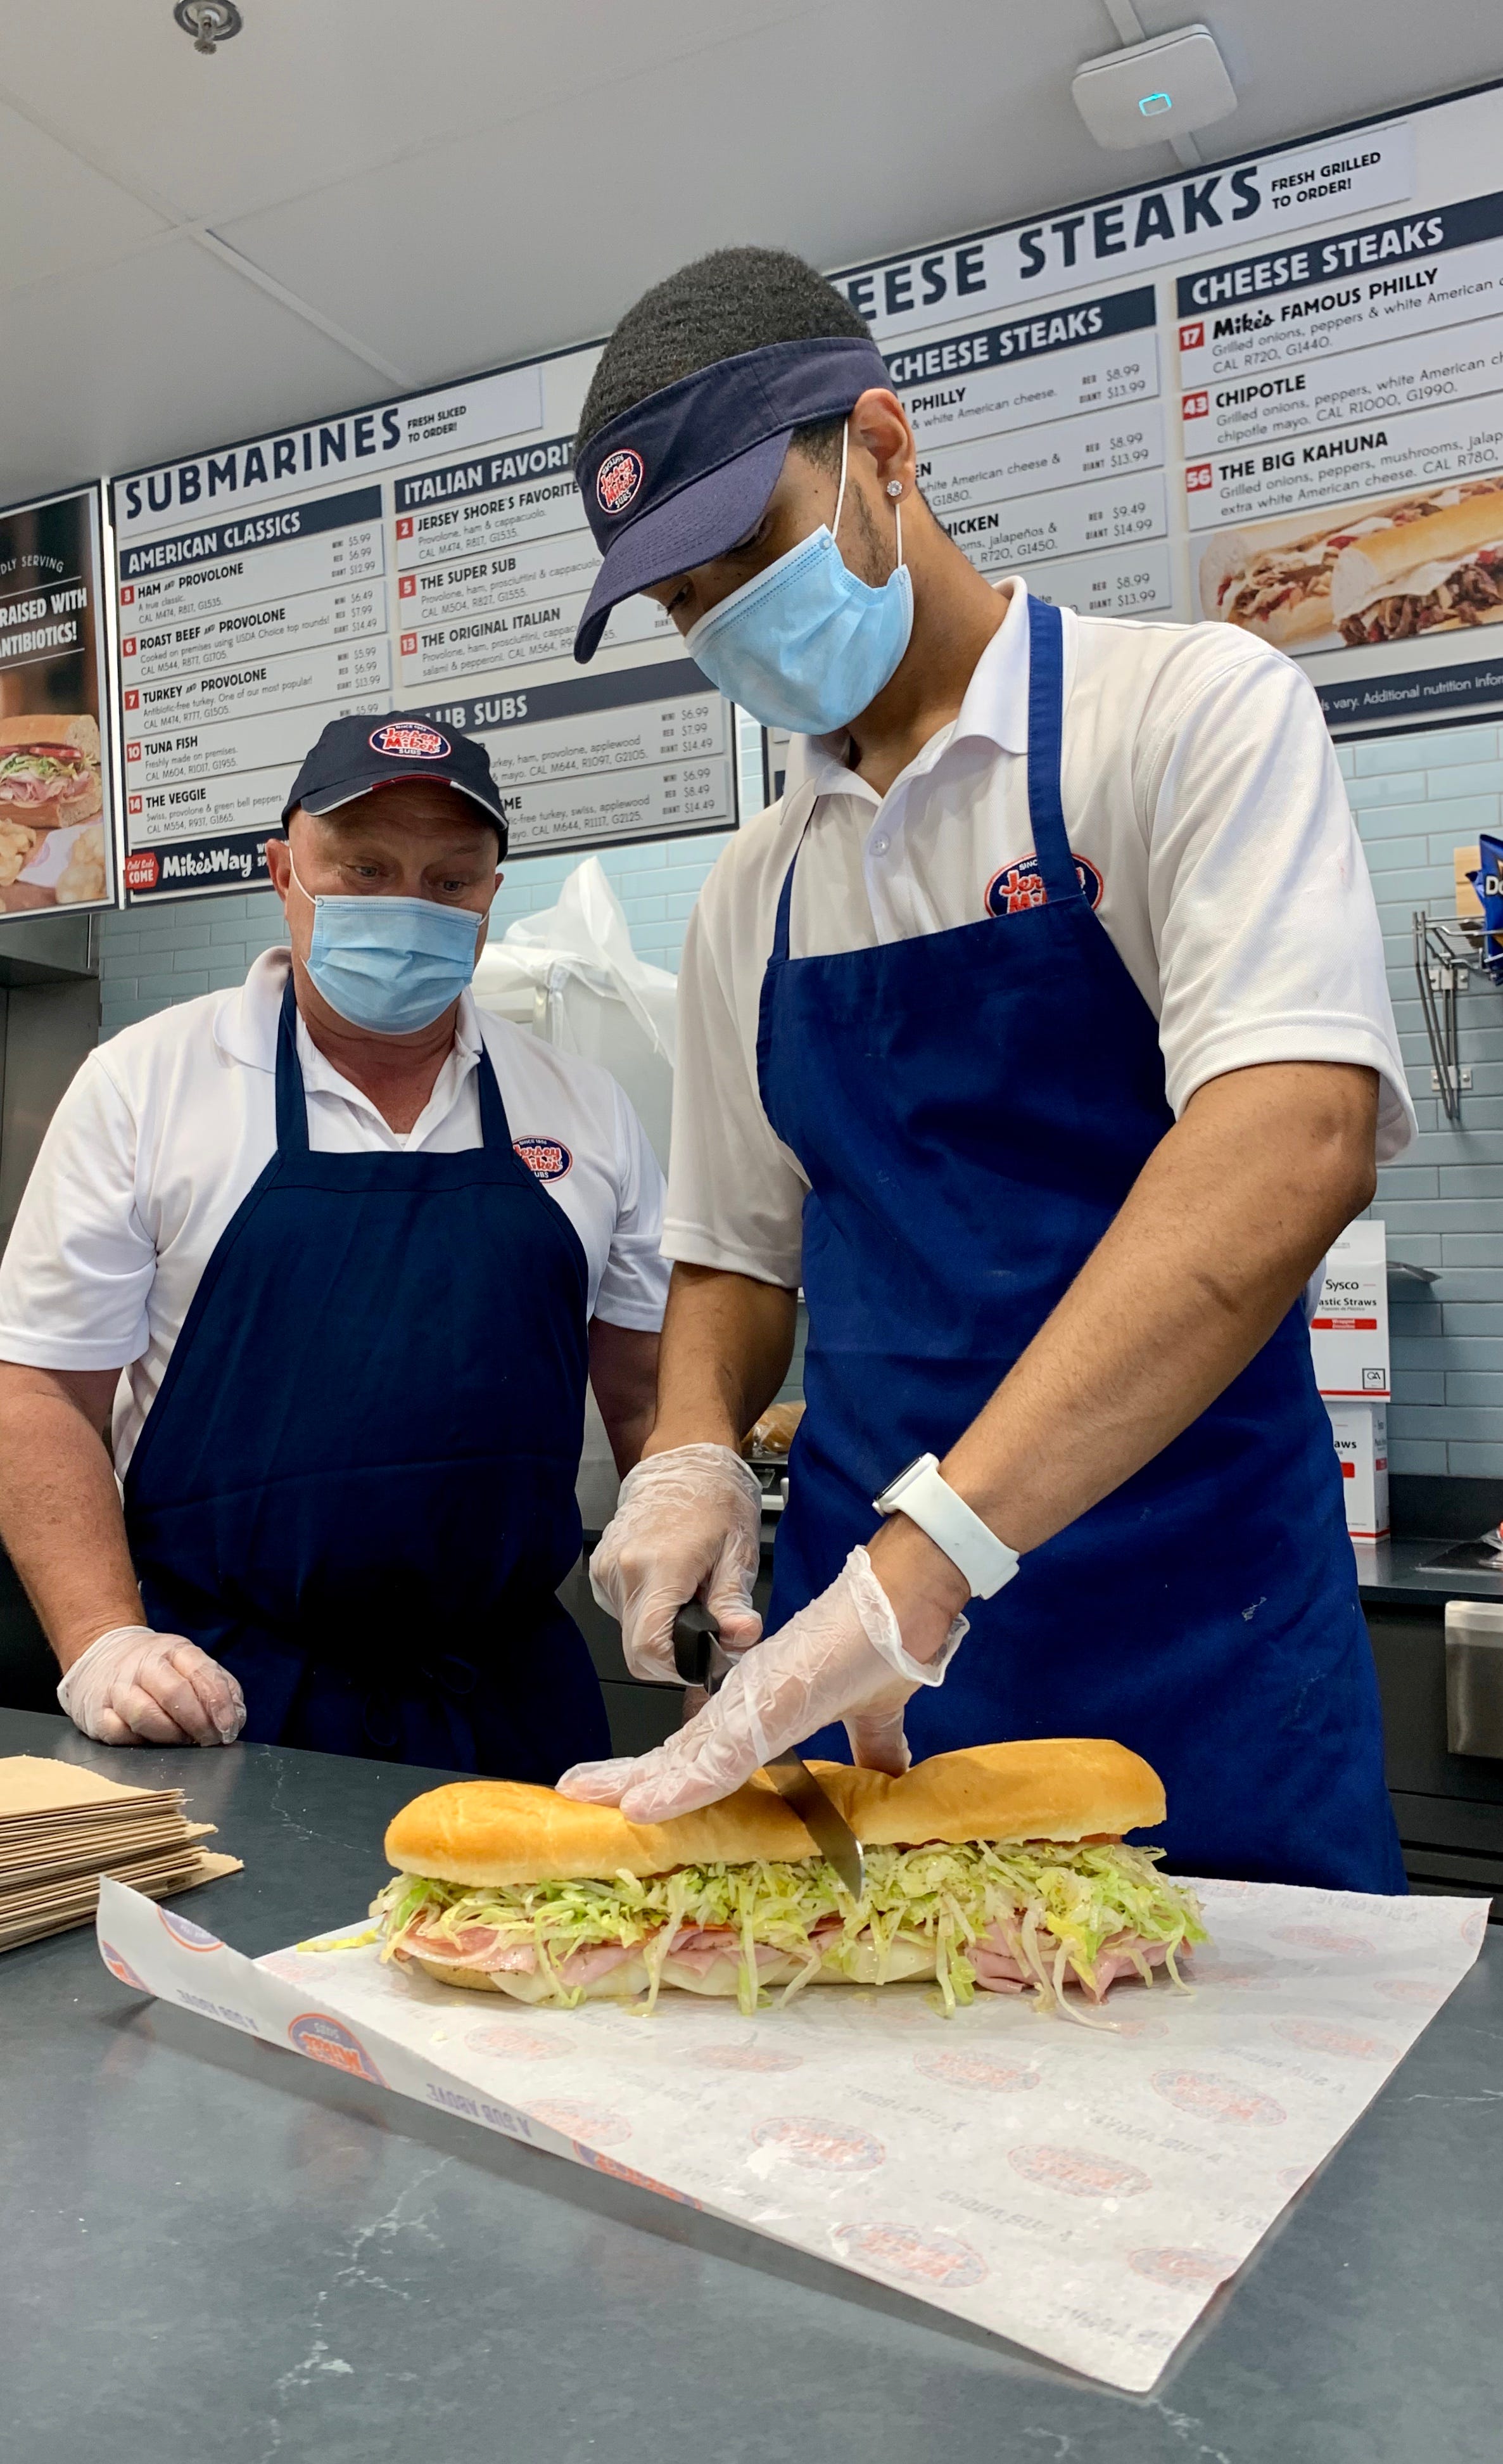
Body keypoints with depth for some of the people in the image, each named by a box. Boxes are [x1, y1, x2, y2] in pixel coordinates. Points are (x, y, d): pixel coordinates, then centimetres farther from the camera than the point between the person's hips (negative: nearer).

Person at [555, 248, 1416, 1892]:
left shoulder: (1190, 712, -8)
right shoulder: (753, 890, 10)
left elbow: (1293, 1147, -24)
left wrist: (926, 1551, -31)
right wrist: (691, 1451, -5)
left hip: (1190, 1653, -4)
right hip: (862, 1637, 5)